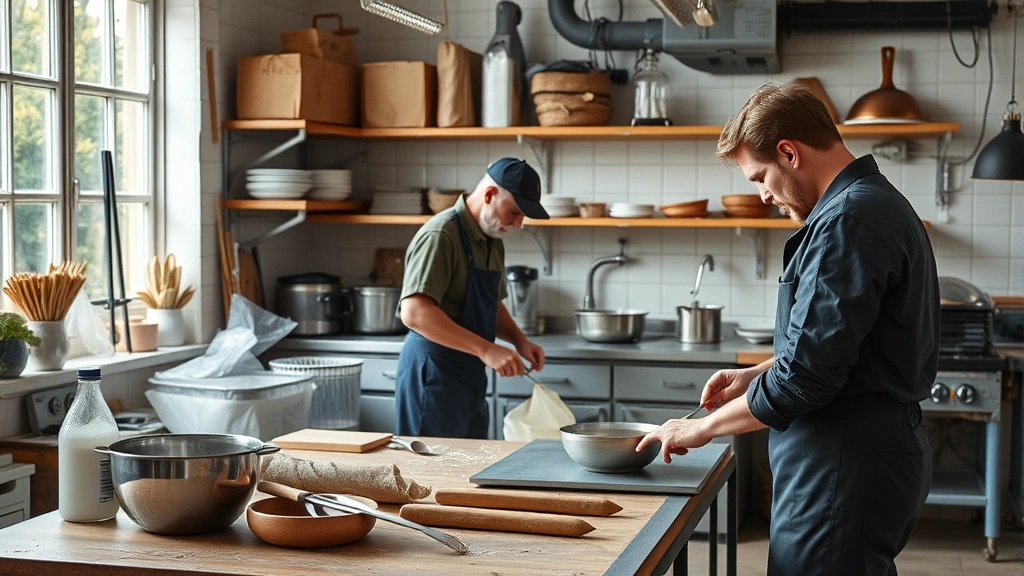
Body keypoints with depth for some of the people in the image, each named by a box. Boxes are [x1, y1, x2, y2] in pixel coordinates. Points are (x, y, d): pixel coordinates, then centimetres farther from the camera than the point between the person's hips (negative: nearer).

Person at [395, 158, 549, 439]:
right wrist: (485, 349, -31)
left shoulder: (493, 242, 11)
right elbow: (414, 313, -28)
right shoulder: (440, 236, -17)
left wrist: (519, 341, 6)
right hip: (434, 378, -9)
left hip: (470, 381, 9)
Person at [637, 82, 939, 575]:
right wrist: (756, 375, 14)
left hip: (844, 471, -10)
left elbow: (808, 374, -22)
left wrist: (704, 427, -10)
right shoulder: (878, 202, 14)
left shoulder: (848, 220, -20)